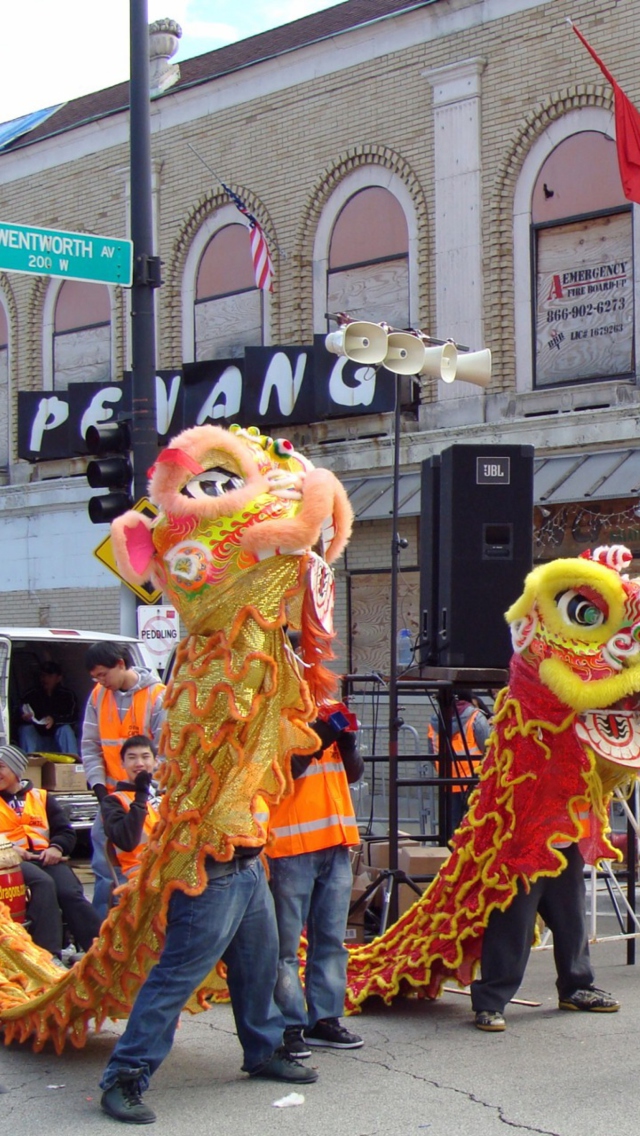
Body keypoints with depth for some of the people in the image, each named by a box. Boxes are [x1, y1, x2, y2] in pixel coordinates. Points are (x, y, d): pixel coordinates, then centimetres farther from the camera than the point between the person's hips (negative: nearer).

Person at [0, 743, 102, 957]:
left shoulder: (41, 797, 23)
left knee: (71, 893, -24)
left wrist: (56, 847, -6)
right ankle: (49, 954, -41)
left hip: (46, 858, 3)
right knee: (43, 883, -34)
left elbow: (66, 831, 17)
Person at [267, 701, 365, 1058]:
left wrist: (346, 739, -2)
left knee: (331, 939, 10)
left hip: (335, 843, 7)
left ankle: (325, 1018, 17)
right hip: (291, 847, -7)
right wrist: (317, 737, -22)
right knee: (287, 942, -4)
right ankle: (290, 1025, 0)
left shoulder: (327, 710, 15)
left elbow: (354, 772, 15)